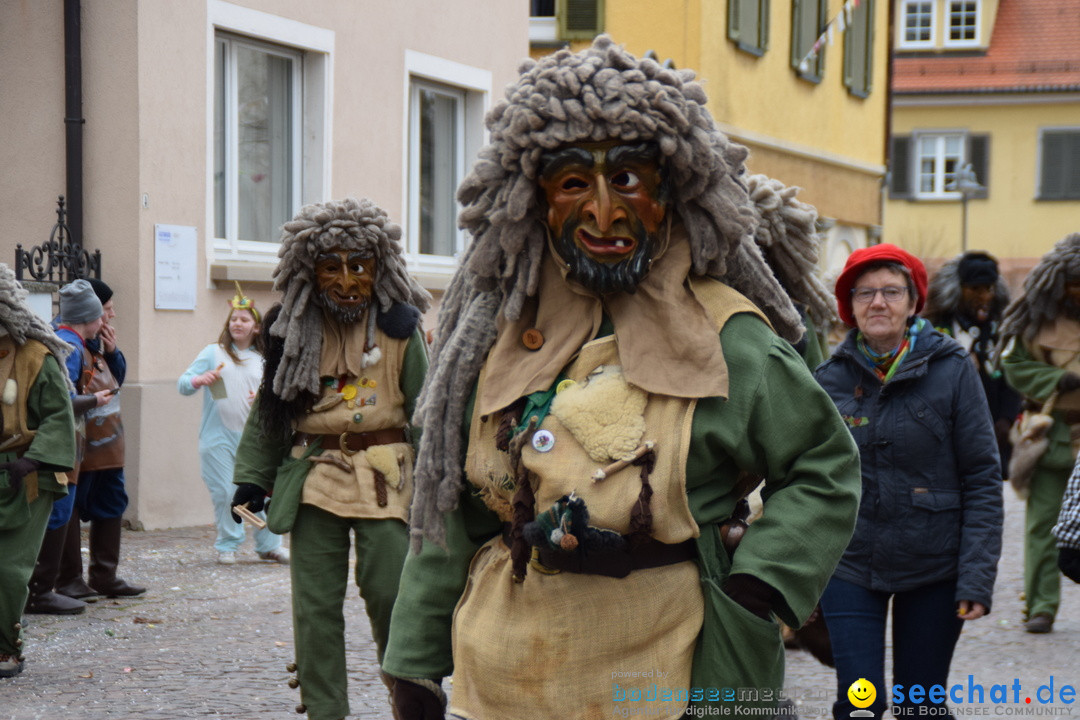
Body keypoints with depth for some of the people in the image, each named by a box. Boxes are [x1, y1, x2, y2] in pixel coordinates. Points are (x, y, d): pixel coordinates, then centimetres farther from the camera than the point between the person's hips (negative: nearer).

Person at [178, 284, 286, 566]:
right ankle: (228, 545, 12)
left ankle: (269, 545, 11)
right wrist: (200, 380, -21)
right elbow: (183, 383, 1)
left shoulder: (261, 361, 16)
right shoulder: (213, 353, 7)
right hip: (218, 437, -2)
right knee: (224, 494, -3)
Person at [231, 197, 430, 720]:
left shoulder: (399, 327, -2)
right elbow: (270, 408, 15)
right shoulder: (293, 329, 7)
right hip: (314, 478, 3)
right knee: (315, 604, 2)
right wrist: (252, 477, 9)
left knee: (391, 594, -8)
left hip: (384, 479, -3)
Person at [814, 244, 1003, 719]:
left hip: (933, 571, -1)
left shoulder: (951, 370, -5)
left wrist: (977, 577, -11)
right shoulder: (830, 378, 2)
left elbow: (983, 478, -5)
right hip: (849, 567, 1)